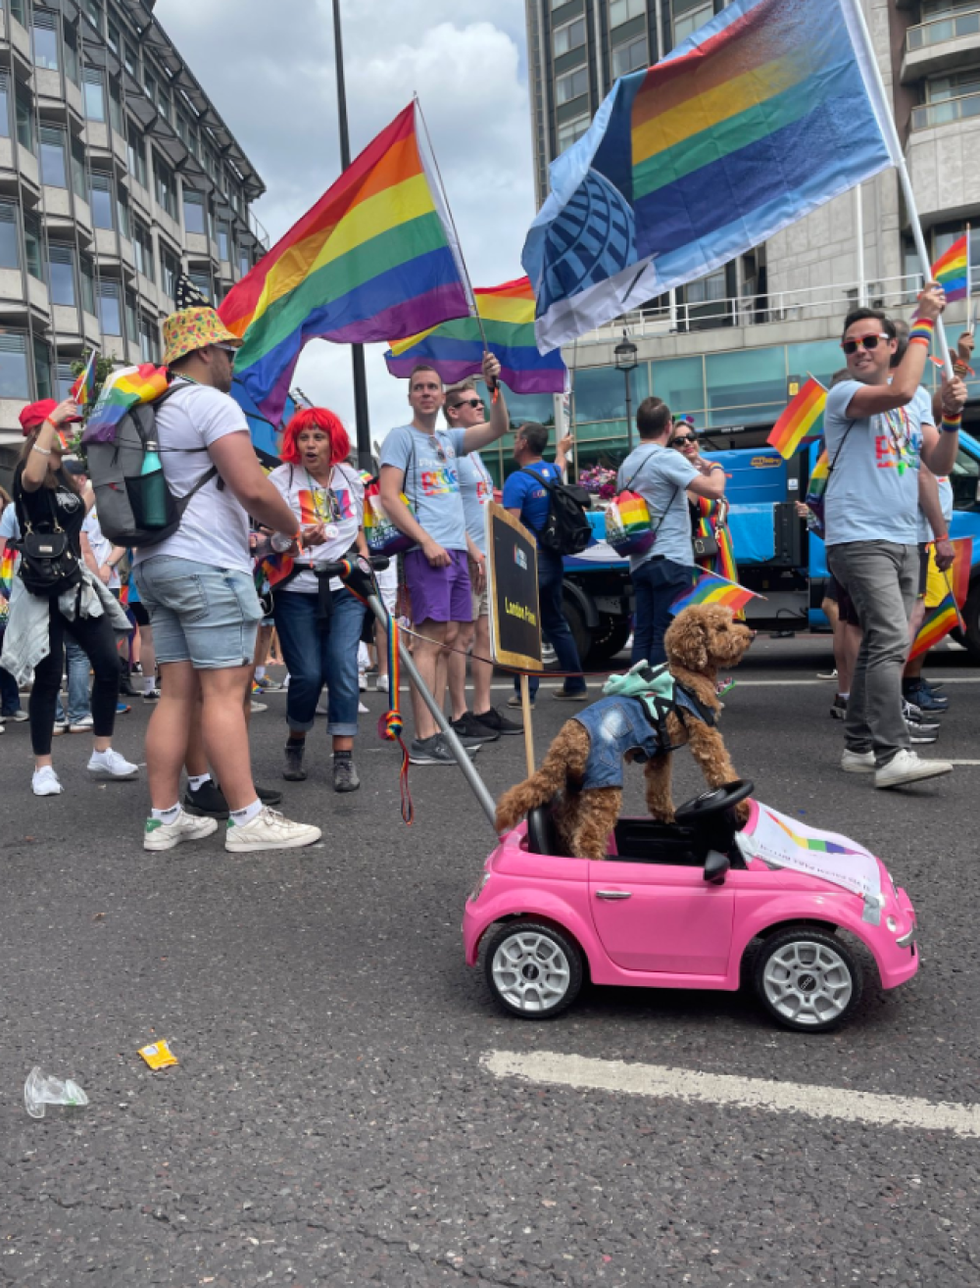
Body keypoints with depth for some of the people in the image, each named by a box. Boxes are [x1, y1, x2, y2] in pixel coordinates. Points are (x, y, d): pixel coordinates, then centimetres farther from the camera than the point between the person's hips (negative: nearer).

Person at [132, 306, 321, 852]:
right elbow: (253, 488, -19)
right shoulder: (212, 403, -8)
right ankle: (249, 818, -5)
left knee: (177, 692, 9)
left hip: (154, 562, 9)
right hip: (207, 565, -9)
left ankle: (165, 818, 11)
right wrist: (294, 527, -2)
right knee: (225, 690, -8)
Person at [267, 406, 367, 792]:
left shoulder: (351, 478, 9)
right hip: (296, 590, -2)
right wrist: (300, 537, -29)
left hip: (344, 587, 3)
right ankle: (295, 745, 21)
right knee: (308, 674, -6)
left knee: (343, 666, -9)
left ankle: (344, 757, -1)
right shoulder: (281, 479, -4)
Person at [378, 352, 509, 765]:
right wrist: (427, 541, -17)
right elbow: (388, 497, -10)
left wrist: (494, 385, -3)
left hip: (456, 550, 8)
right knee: (430, 639, -12)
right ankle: (423, 740, -12)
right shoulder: (401, 437, 0)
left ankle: (437, 731, 13)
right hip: (427, 551, -8)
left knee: (447, 639, 7)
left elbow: (498, 428, 12)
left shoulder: (449, 439, 19)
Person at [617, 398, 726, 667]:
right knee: (668, 636, -6)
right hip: (671, 559, -8)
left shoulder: (627, 464, 13)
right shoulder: (667, 458, -10)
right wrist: (716, 468, 4)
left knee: (643, 634, 8)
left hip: (640, 561, 8)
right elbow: (715, 490, -18)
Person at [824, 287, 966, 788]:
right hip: (859, 538, -8)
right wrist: (925, 323, -13)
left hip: (903, 540, 8)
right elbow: (899, 391, -24)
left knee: (881, 644, 8)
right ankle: (891, 755, -22)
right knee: (891, 640, -19)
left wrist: (951, 414, -2)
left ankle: (859, 746, 16)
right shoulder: (844, 395, -4)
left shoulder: (912, 405, 18)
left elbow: (939, 464, 14)